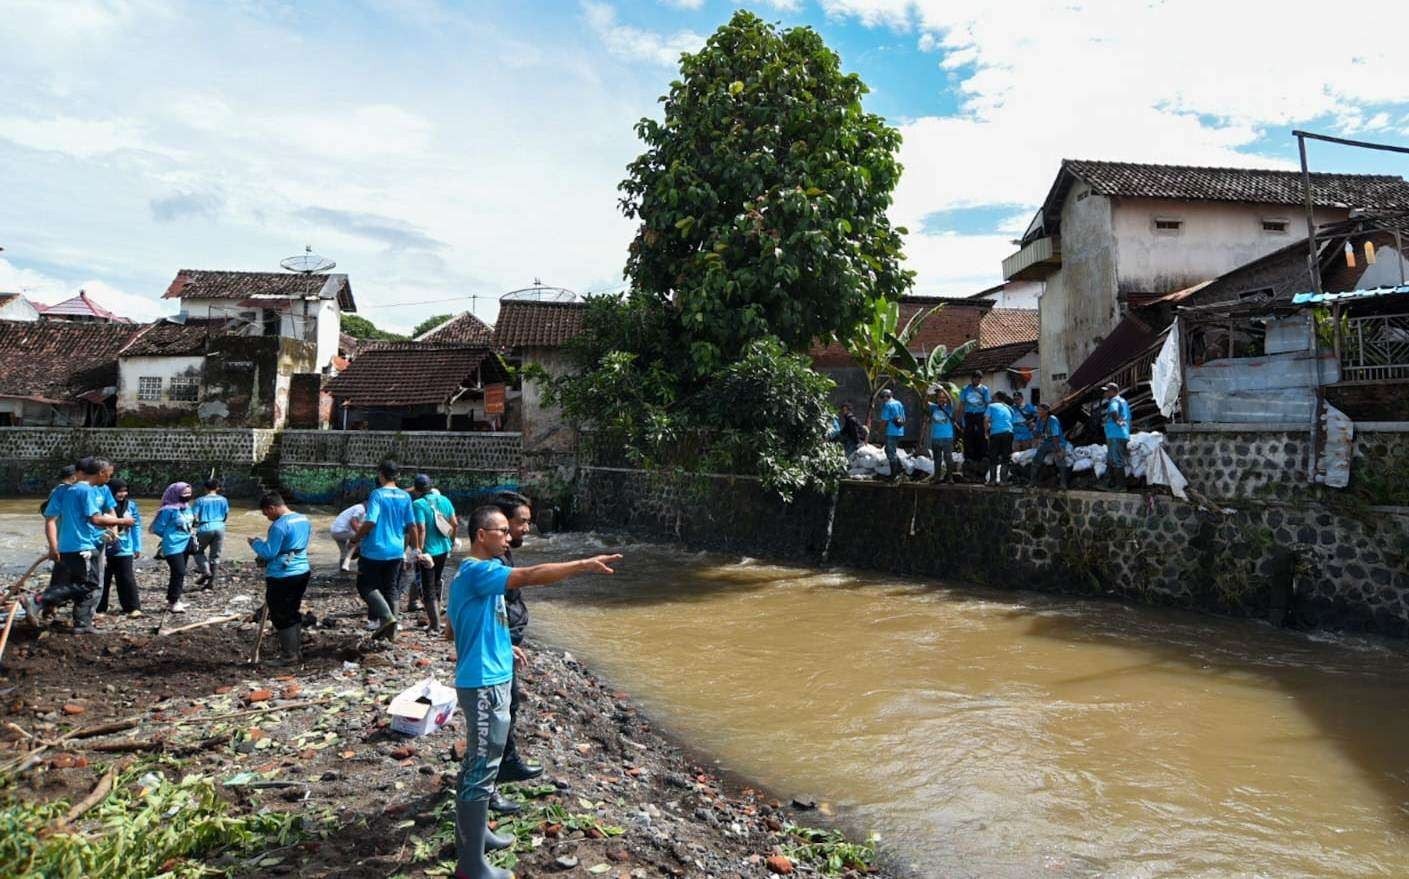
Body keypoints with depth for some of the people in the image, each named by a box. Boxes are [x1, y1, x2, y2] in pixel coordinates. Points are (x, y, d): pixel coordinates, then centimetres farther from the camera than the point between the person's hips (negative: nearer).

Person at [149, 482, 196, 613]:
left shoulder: (188, 508, 10)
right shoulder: (169, 510, -15)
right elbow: (158, 528, -11)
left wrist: (190, 536, 9)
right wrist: (170, 536, -3)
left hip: (185, 545, 9)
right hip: (173, 547, -9)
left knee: (179, 573, 15)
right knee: (179, 572, -14)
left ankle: (173, 599, 25)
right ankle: (173, 602, -8)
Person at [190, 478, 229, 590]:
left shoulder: (201, 500, -3)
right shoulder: (223, 500, 5)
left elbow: (194, 516, -8)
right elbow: (227, 516, 8)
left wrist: (197, 522, 12)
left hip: (205, 528, -3)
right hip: (219, 528, 3)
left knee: (198, 551, 18)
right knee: (215, 555, 9)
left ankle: (205, 571, -4)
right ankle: (211, 581, 10)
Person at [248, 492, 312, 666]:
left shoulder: (279, 525, -19)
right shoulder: (304, 520, 8)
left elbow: (269, 552, -18)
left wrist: (255, 542, -1)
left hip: (282, 577, -8)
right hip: (302, 572, 9)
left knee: (282, 617, 3)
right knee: (293, 614, 19)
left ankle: (289, 656, 10)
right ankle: (297, 652, 25)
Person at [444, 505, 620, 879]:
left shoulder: (474, 572, 12)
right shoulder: (476, 571, -20)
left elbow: (453, 627, 21)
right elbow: (530, 576, -34)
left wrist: (498, 645, 21)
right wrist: (583, 565, -34)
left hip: (488, 678, 10)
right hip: (484, 683, -10)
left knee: (478, 763, 22)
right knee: (482, 768, -2)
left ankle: (472, 832, 37)